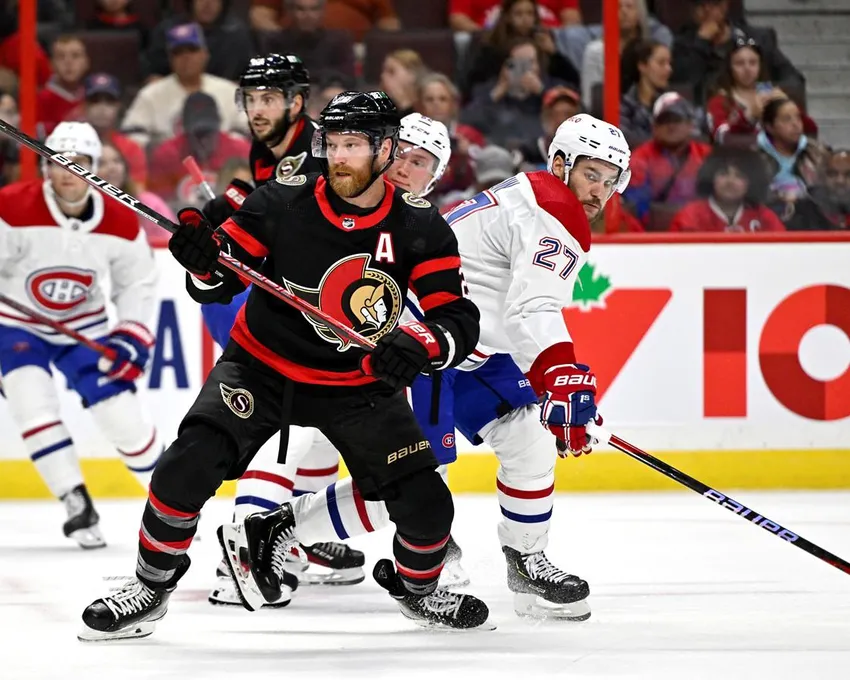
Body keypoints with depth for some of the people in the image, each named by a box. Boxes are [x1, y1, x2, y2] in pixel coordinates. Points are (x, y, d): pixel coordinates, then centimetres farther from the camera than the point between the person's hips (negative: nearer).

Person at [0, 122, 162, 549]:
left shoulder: (121, 224, -13)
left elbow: (137, 283, 1)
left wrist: (132, 336, -10)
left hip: (84, 328, 2)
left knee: (122, 414, -3)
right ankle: (78, 507, -13)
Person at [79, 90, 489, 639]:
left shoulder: (419, 228, -13)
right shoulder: (283, 203, -15)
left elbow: (459, 319, -16)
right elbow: (216, 284, -8)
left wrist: (420, 345, -37)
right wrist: (204, 258, -32)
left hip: (361, 384, 1)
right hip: (263, 367, -1)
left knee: (427, 503, -8)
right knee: (187, 468, -20)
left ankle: (416, 587, 26)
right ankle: (152, 586, 2)